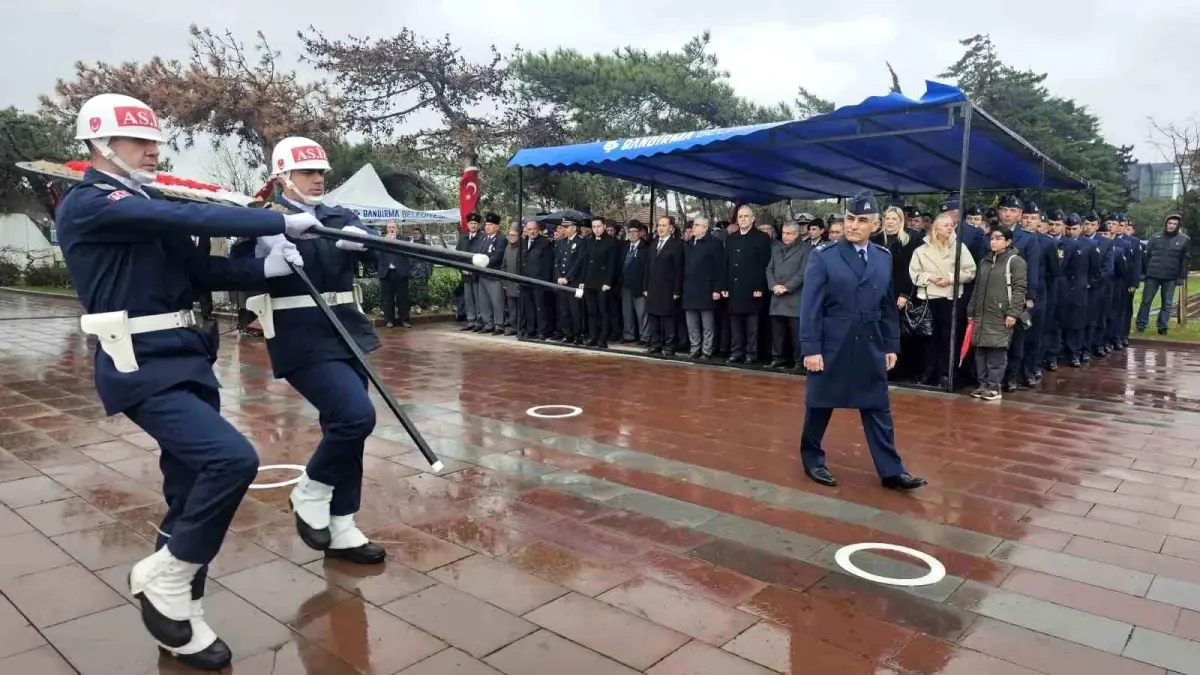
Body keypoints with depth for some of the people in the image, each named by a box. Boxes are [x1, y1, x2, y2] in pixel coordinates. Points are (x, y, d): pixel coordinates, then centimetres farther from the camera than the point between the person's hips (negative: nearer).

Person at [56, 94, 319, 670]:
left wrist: (264, 267, -5)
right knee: (231, 459, -23)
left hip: (187, 360, 9)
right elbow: (190, 218, -22)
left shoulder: (150, 209, 17)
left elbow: (201, 269, 12)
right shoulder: (87, 205, -9)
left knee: (192, 491, 10)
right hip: (143, 369, -9)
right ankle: (163, 580, 0)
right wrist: (281, 221, -21)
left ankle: (178, 612, 25)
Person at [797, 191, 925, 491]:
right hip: (831, 346, -4)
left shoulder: (884, 257, 7)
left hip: (870, 347, 4)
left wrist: (892, 345, 9)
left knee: (878, 409, 7)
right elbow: (810, 306, -11)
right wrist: (810, 348, -15)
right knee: (820, 406, 8)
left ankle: (891, 471, 14)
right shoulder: (823, 256, -8)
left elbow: (888, 305, 11)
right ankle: (812, 461, 24)